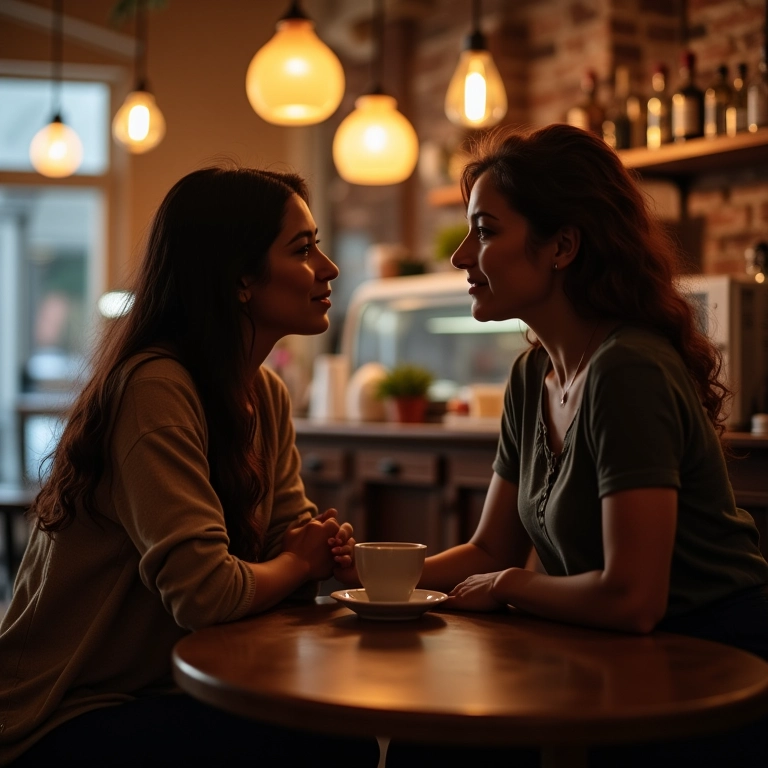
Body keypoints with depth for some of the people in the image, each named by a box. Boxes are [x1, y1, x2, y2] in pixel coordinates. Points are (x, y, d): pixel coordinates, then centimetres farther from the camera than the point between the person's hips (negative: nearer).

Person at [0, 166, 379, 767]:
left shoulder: (268, 396, 6)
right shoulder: (154, 389, -22)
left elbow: (291, 538, 10)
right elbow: (204, 593, -29)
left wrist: (324, 546, -13)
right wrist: (299, 563, -9)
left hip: (163, 689, 8)